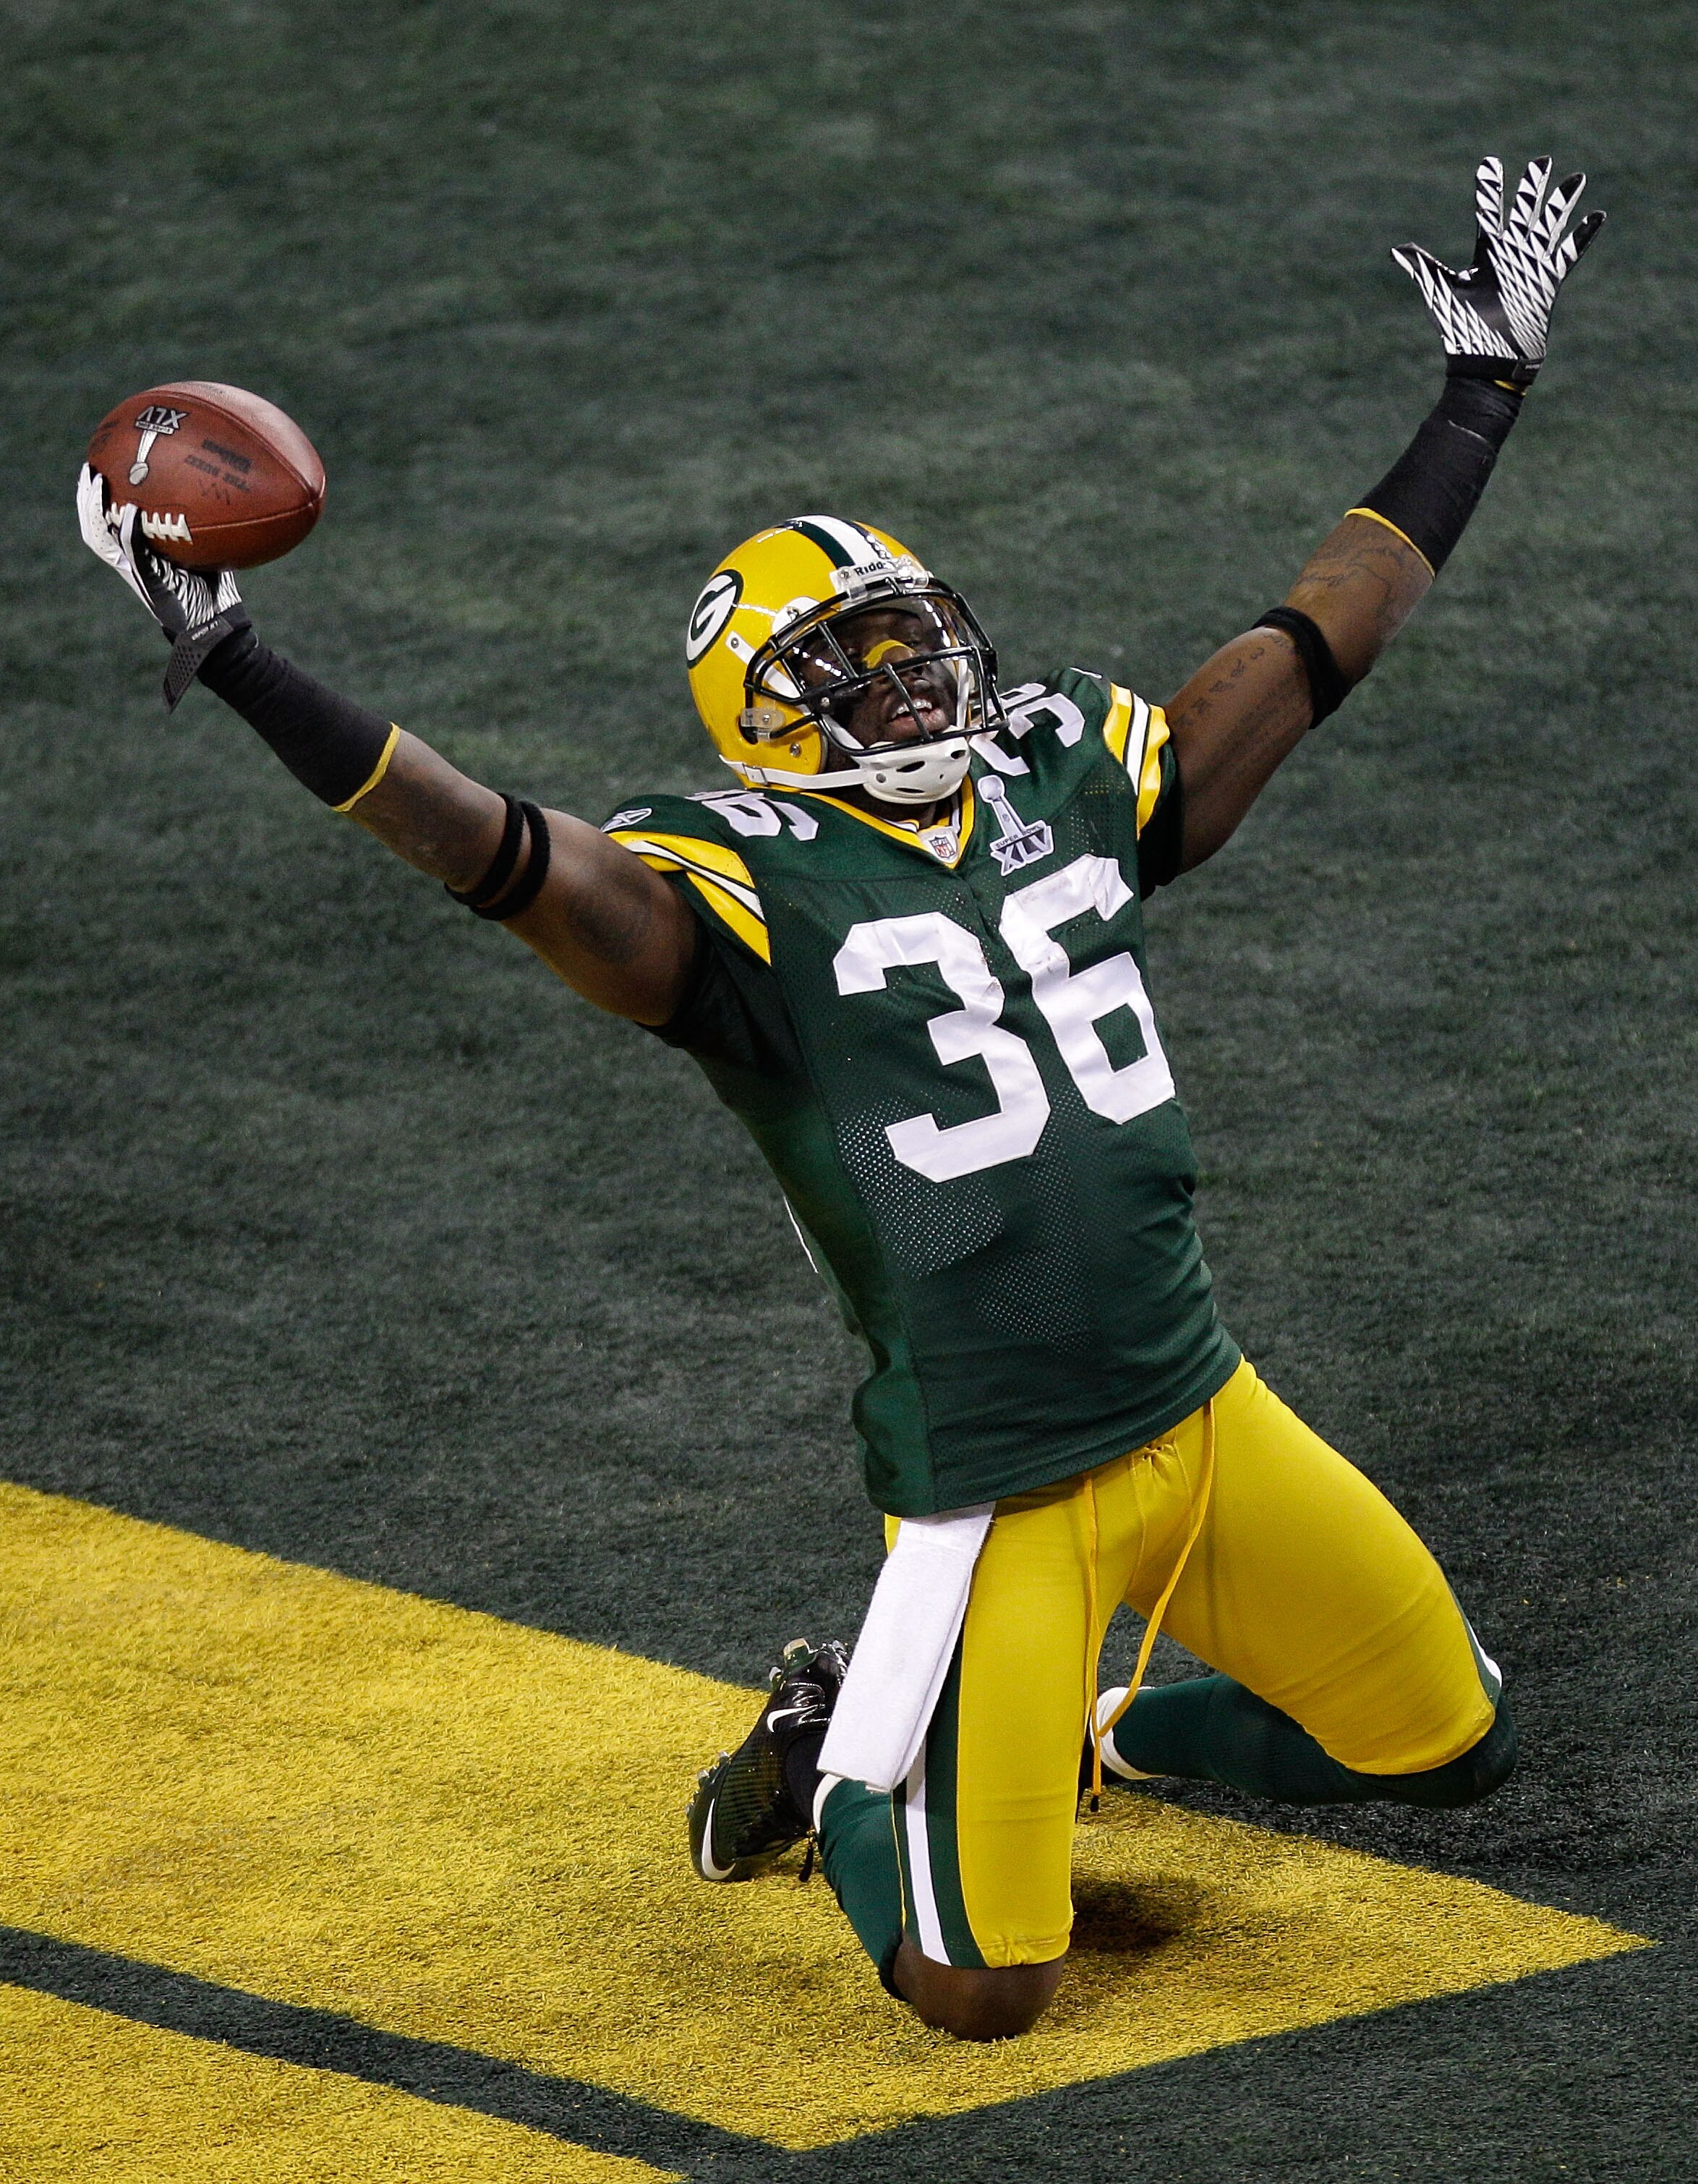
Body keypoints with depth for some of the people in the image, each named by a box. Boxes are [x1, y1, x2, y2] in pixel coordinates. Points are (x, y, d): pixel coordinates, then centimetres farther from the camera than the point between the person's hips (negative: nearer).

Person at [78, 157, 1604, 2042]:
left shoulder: (1067, 782, 7)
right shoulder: (742, 895, -12)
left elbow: (1319, 640, 16)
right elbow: (498, 856, -27)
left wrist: (1484, 388, 19)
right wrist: (235, 667, -39)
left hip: (1201, 1414, 6)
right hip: (992, 1495, -6)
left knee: (1452, 1745, 18)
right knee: (981, 1993, -7)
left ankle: (1097, 1736, 36)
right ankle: (839, 1753, 24)